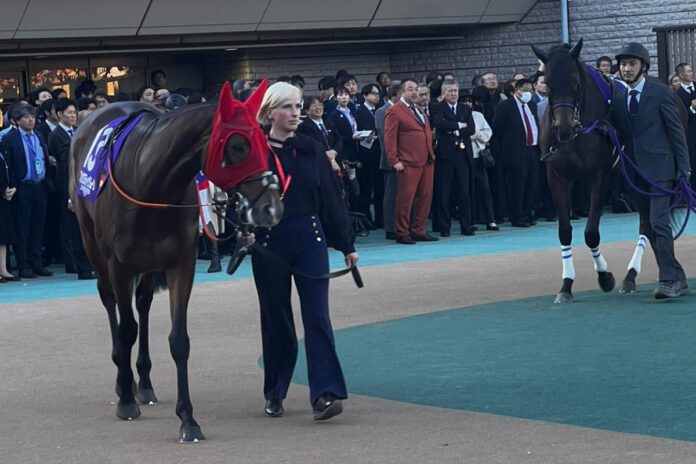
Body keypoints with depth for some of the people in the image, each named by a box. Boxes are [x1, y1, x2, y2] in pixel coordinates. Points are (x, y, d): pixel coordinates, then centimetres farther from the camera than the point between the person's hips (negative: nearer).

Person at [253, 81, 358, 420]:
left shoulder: (312, 151, 5)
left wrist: (346, 246, 9)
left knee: (317, 317, -8)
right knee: (276, 320, 8)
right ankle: (274, 395, 22)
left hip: (310, 242, 1)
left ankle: (324, 395, -12)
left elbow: (332, 200, 8)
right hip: (268, 246, -1)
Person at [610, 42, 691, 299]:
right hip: (635, 171, 6)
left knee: (659, 223, -15)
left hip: (659, 169, -6)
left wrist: (683, 166, -8)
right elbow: (616, 134, 13)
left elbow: (676, 131, -3)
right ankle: (674, 278, 17)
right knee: (648, 227, 8)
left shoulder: (660, 93, -2)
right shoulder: (618, 99, 12)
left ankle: (670, 280, -14)